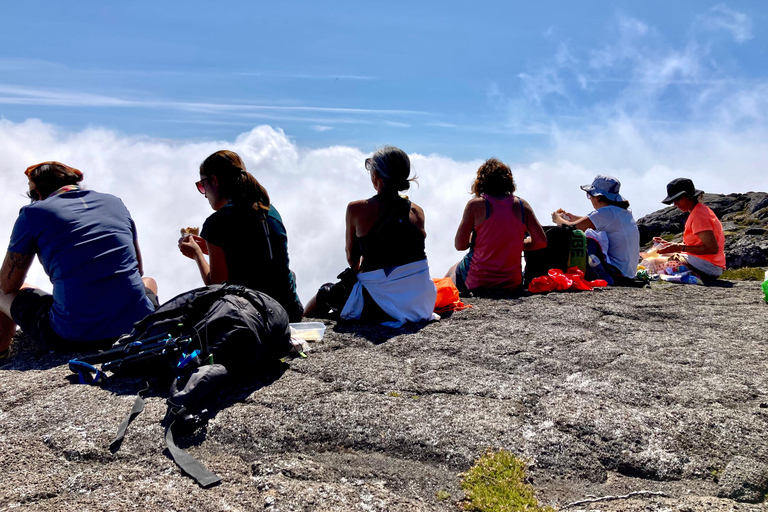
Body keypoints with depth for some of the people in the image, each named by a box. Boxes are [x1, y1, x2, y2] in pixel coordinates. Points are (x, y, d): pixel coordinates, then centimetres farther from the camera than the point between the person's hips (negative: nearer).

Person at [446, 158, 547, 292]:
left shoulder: (475, 204, -8)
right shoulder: (522, 205, 0)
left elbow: (460, 245, -8)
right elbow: (541, 242, 1)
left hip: (478, 282, -3)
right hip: (512, 283, 3)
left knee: (452, 271, 29)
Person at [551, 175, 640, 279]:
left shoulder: (605, 213, -16)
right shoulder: (625, 212, 11)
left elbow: (572, 228, -17)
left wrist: (557, 219, 4)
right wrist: (574, 218, 32)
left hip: (616, 272, -9)